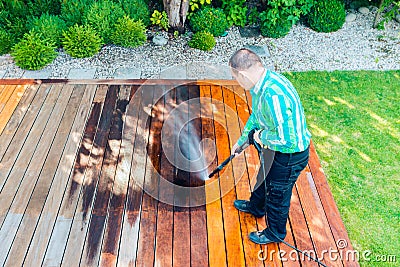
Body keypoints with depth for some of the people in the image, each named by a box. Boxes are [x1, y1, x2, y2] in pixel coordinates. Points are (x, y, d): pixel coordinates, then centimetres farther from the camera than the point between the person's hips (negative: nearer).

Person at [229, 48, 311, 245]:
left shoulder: (273, 95, -38)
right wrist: (241, 140, 23)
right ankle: (256, 206, 62)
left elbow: (286, 138, -38)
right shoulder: (261, 83, -6)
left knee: (278, 193, 15)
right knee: (264, 176, 32)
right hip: (273, 148, 9)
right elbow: (256, 115, 12)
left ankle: (275, 233, 43)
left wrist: (261, 136, -19)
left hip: (290, 154, -9)